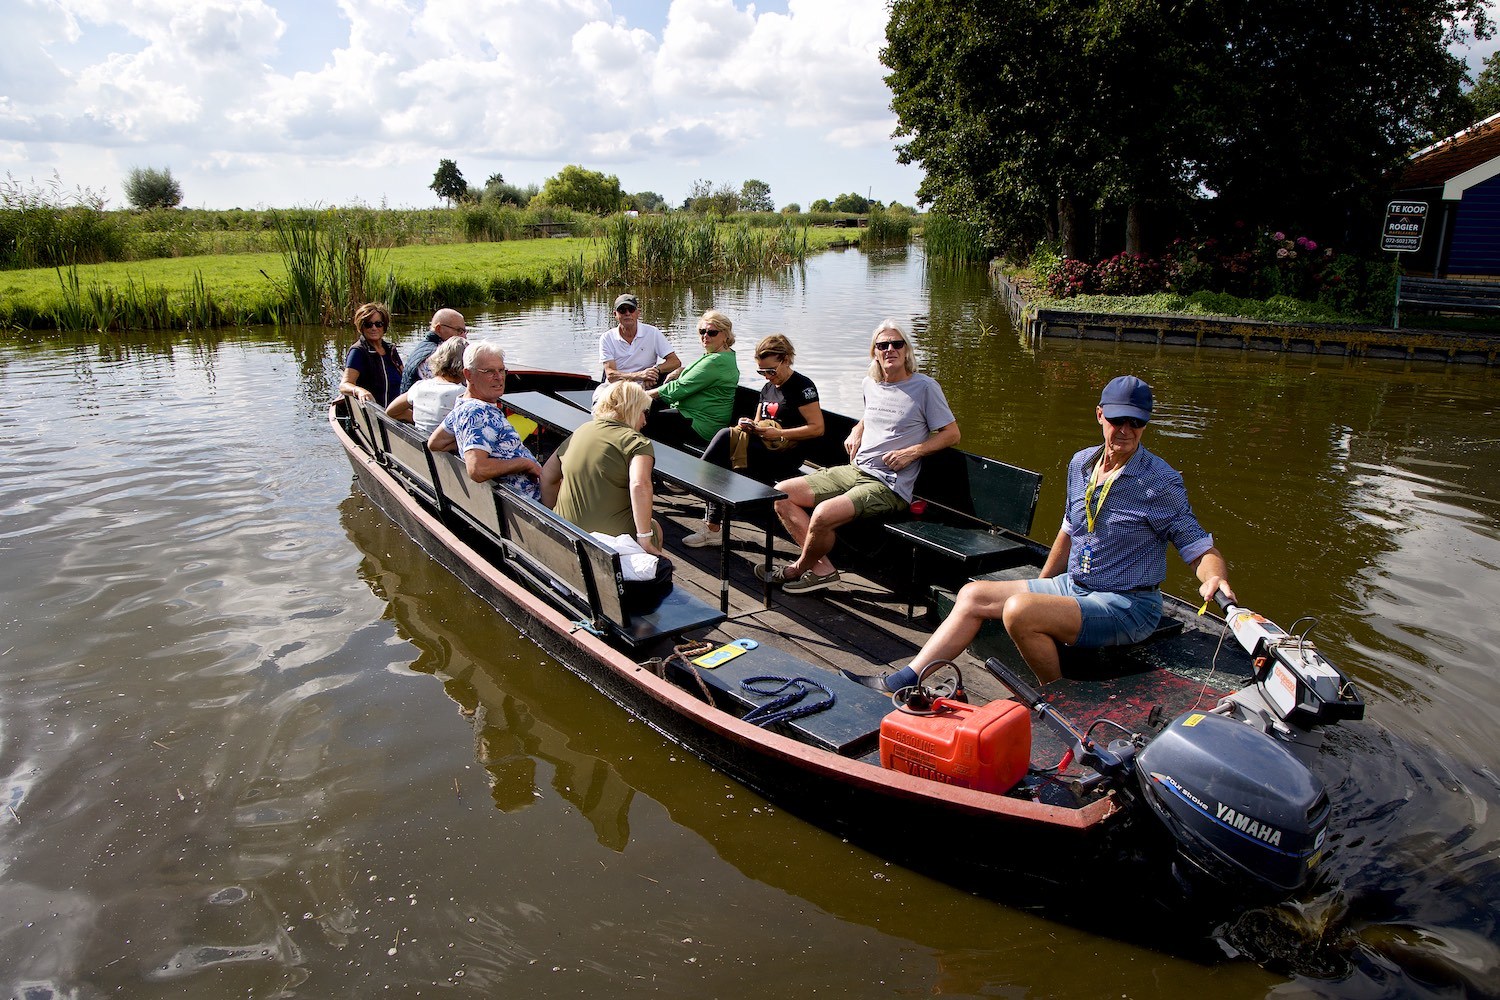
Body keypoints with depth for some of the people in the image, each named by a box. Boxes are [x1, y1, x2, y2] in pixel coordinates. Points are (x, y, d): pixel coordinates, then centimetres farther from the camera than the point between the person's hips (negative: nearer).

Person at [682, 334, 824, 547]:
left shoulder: (802, 386, -4)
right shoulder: (767, 388, 20)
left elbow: (817, 428, -12)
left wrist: (778, 433, -16)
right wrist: (750, 426, 0)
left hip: (785, 455, -7)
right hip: (762, 449, 7)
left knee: (726, 438, -23)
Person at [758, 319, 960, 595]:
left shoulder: (925, 387, -6)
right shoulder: (870, 384, 14)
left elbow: (951, 434, -3)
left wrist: (912, 452, -14)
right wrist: (857, 431, 13)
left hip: (888, 486, -8)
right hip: (854, 470, 8)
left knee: (824, 514, -31)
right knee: (781, 494, -4)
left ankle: (800, 568, 0)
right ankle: (822, 568, -8)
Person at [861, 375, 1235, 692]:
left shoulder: (1161, 482, -14)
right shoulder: (1081, 463, 6)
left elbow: (1200, 548, -13)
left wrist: (1214, 579, -35)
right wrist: (1041, 587, 21)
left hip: (1126, 607, -7)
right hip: (1071, 587, 8)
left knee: (1020, 610, -30)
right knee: (974, 594, -2)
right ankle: (902, 682, -2)